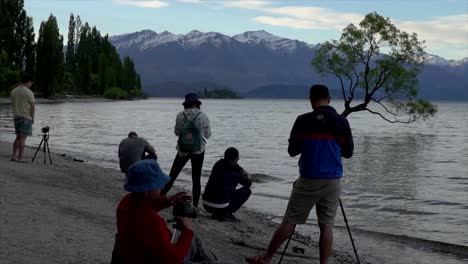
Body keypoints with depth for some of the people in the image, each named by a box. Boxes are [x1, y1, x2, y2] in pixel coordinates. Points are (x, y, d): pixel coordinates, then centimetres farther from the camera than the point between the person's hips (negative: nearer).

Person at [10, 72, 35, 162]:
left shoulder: (13, 91, 8)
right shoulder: (29, 92, -11)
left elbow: (12, 105, 11)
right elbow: (33, 107, -12)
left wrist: (17, 114, 14)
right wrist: (32, 118, 0)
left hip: (16, 117, 6)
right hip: (26, 117, -6)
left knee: (18, 137, 16)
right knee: (23, 138, -4)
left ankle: (14, 156, 13)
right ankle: (20, 158, -3)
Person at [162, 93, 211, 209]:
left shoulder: (180, 116, -9)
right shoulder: (203, 116, -10)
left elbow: (177, 132, 3)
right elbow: (207, 135, 0)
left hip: (182, 151, 1)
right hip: (198, 151, 0)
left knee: (172, 176, 12)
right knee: (196, 179, 8)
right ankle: (195, 205, 8)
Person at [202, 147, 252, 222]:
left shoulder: (218, 164, 7)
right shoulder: (236, 171, -8)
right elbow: (248, 184, 10)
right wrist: (248, 178, 28)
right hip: (220, 206, -7)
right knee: (247, 190, 7)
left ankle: (217, 214, 15)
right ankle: (227, 214, 0)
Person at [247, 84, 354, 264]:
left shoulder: (303, 121, -5)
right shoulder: (341, 122, 0)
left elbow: (292, 150, 1)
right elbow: (348, 153, 8)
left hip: (308, 180, -1)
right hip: (332, 182, 1)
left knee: (289, 221, 7)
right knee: (326, 225, 5)